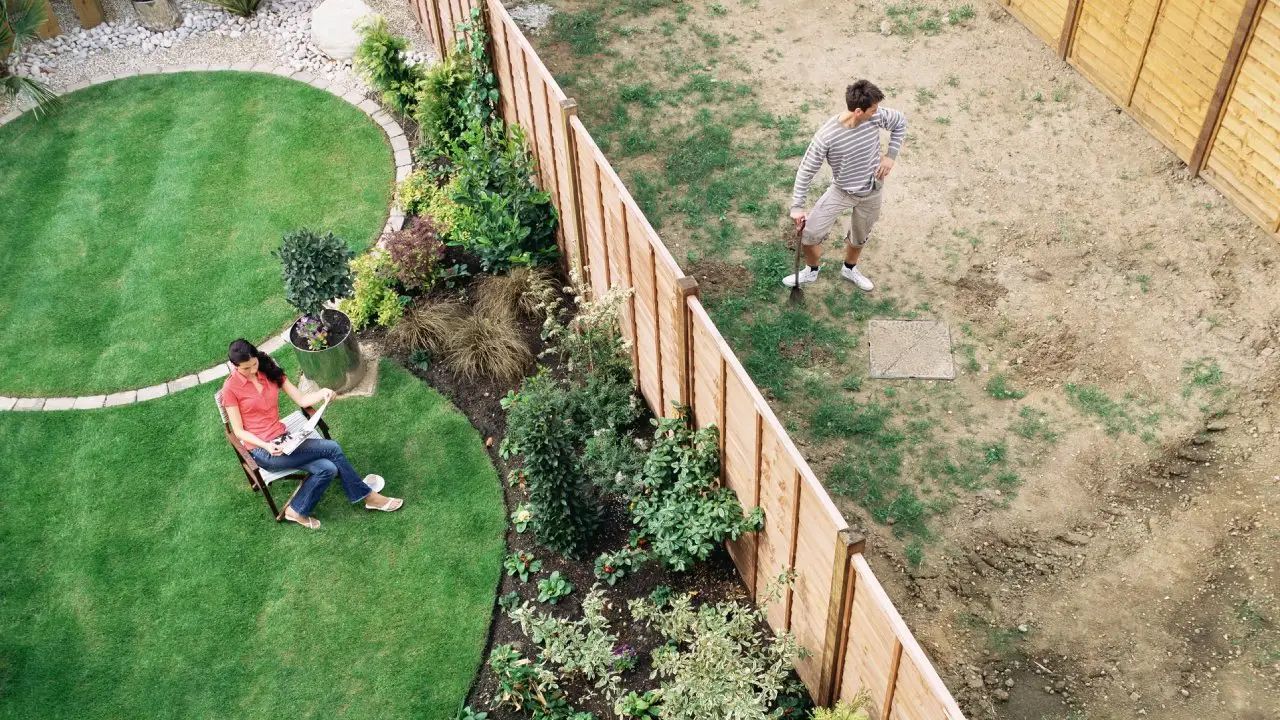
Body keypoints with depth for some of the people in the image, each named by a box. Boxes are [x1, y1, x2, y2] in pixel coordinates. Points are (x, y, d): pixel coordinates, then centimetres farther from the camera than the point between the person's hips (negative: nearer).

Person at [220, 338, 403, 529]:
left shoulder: (270, 372, 6)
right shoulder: (231, 388, -8)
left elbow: (301, 400, 4)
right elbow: (239, 431, -8)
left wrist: (321, 394, -16)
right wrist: (266, 445, -23)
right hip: (261, 451, -6)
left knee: (327, 468, -19)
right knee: (332, 448, -17)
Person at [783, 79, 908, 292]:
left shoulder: (876, 116, -21)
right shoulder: (827, 136, -31)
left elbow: (900, 121, 1)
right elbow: (806, 170, -21)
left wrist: (891, 155, -7)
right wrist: (797, 206, -22)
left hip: (871, 192, 3)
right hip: (841, 191, -2)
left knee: (859, 237, 21)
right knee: (809, 234, -7)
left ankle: (850, 269, 53)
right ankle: (811, 271, 25)